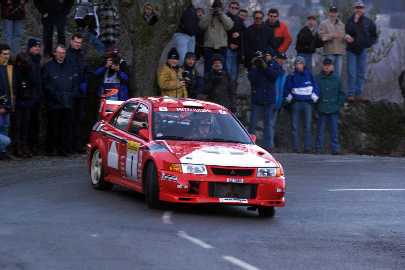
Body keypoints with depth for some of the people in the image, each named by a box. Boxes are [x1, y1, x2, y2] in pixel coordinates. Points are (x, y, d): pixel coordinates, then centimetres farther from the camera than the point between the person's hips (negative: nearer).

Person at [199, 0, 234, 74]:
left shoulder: (224, 17, 12)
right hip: (209, 46, 0)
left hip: (221, 46, 0)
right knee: (208, 68, 1)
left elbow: (229, 26, -7)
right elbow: (202, 25, -6)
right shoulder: (208, 17, 11)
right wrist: (210, 14, -9)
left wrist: (221, 14, -9)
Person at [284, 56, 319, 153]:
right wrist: (289, 98, 5)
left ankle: (308, 147, -5)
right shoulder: (291, 76, 7)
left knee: (308, 126, -5)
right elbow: (286, 89, 15)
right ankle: (295, 147, -2)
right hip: (296, 103, 0)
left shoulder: (309, 75, 8)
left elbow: (316, 88, 14)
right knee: (295, 126, -3)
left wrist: (314, 98, 4)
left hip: (307, 103, 0)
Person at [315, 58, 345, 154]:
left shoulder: (337, 79, 8)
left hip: (334, 110, 1)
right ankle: (319, 149, 6)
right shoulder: (317, 79, 3)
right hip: (321, 110, -1)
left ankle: (335, 148, 2)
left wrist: (339, 105, 4)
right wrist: (316, 106, 0)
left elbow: (341, 93, 14)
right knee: (320, 130, 2)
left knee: (334, 130, 0)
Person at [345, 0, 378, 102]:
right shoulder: (350, 21, 0)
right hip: (352, 50, -2)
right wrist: (355, 22, -18)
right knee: (351, 73, -5)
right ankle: (350, 94, -3)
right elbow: (348, 33, -10)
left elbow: (374, 36, 12)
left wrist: (369, 43, -1)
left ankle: (359, 94, 12)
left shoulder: (369, 22, 4)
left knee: (362, 74, 6)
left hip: (363, 50, 2)